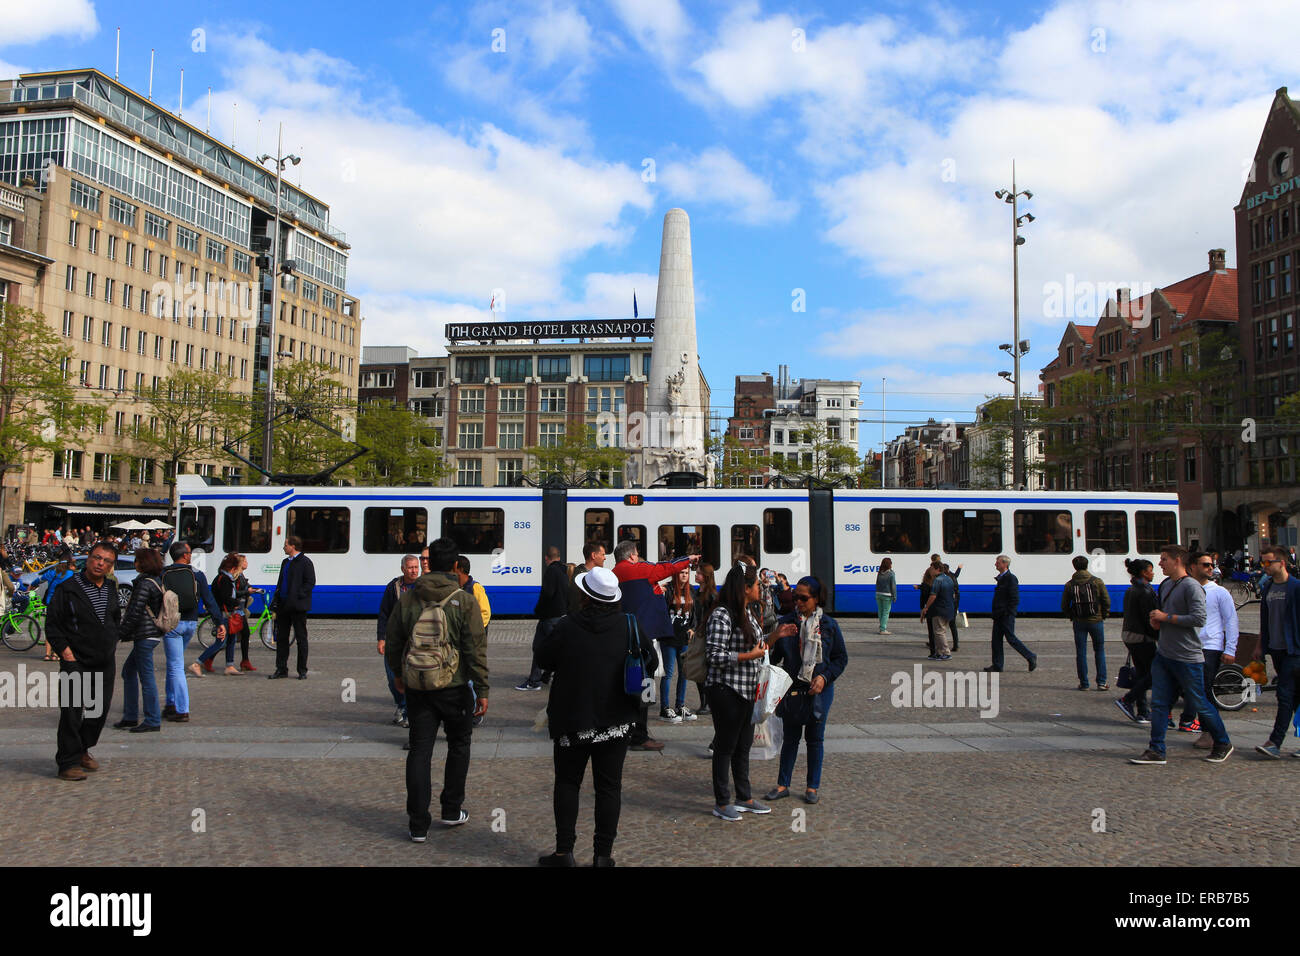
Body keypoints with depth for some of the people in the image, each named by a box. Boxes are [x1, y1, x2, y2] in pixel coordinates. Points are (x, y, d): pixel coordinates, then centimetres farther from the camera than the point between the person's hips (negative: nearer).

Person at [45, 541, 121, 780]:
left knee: (100, 709, 12)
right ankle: (68, 763, 3)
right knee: (71, 712, -6)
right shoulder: (68, 589, -8)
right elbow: (52, 624, -6)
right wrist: (64, 649, -12)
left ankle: (83, 749, 31)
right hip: (76, 662, -6)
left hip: (105, 662, 6)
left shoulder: (111, 589, 10)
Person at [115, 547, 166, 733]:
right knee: (128, 671, 19)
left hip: (145, 637, -10)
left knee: (146, 676, -4)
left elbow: (135, 612, -18)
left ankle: (153, 721, 2)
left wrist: (121, 633, -10)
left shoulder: (145, 584, -16)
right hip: (153, 634, 10)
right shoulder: (158, 581, 12)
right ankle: (130, 717, 24)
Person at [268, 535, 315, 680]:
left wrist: (298, 596, -19)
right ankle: (281, 669, 15)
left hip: (298, 607, -8)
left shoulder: (305, 562, -7)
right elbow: (280, 582, 22)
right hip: (283, 606, 8)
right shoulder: (285, 562, 18)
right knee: (281, 638, 8)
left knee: (301, 638, 0)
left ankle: (302, 671, 6)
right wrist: (276, 600, 10)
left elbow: (310, 582, -11)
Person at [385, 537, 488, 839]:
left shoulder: (407, 599, 0)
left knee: (420, 750, 6)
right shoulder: (464, 601, -10)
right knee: (458, 745, 17)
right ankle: (451, 810, 24)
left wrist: (398, 673, 25)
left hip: (417, 687, 3)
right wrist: (482, 691, -7)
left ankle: (419, 824, 8)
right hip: (455, 687, -2)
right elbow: (476, 650, -12)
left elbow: (392, 643, 9)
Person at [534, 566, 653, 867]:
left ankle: (564, 851, 15)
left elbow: (543, 657, 1)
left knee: (567, 783, 13)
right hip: (616, 723, 1)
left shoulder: (566, 627, -13)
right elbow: (651, 663, 5)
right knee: (609, 786, 9)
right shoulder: (629, 626, -6)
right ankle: (603, 854, 12)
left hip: (572, 721, -1)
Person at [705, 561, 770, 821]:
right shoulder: (722, 616, -18)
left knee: (744, 745, 17)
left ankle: (744, 798, 29)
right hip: (726, 690, -9)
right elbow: (716, 656, -21)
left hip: (747, 690, 9)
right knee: (726, 746, 3)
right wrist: (750, 656, -19)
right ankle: (721, 803, 16)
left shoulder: (747, 612, 11)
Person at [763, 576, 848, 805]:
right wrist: (776, 638, -19)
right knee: (790, 738, 10)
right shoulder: (786, 622, 0)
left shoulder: (829, 625, -1)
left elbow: (841, 657, 4)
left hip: (819, 690, -1)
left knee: (815, 739, 10)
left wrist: (825, 677, -10)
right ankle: (783, 784, 20)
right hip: (792, 689, 1)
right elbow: (774, 658, 0)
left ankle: (813, 786, 21)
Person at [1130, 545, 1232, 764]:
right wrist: (1157, 621, 7)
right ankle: (1156, 750, 6)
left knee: (1199, 704, 5)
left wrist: (1166, 617, -17)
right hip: (1163, 654, 8)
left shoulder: (1191, 586, -14)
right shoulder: (1165, 585, 13)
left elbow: (1199, 619, -22)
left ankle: (1223, 744, 25)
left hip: (1187, 658, -8)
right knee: (1159, 703, 3)